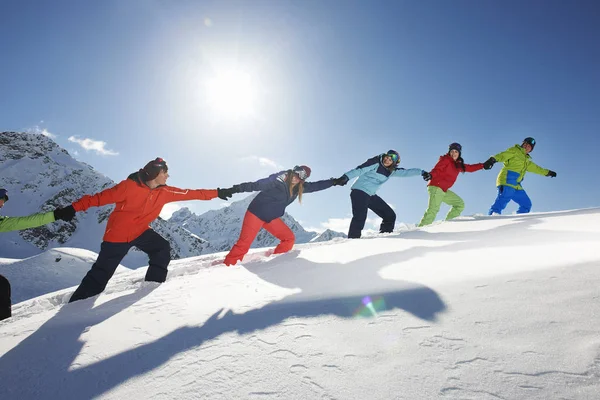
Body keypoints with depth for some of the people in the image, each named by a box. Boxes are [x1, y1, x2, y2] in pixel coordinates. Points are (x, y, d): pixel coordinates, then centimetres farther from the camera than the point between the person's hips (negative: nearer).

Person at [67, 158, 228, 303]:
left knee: (162, 249, -13)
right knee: (101, 274, 2)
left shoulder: (164, 192, -8)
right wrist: (74, 208, -23)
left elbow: (189, 193, -6)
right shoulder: (129, 186, -24)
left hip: (140, 231, 5)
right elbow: (101, 197, -19)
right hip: (118, 234, -5)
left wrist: (217, 193, -6)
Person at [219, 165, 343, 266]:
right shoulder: (277, 180, -19)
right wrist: (234, 189, -25)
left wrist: (334, 182, 10)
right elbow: (255, 185, -20)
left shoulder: (299, 187, 2)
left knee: (289, 239, 0)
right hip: (256, 213, -7)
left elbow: (316, 186, 11)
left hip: (272, 218, 7)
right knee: (243, 244, -15)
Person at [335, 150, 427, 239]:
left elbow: (406, 172, 15)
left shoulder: (392, 171, 7)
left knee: (390, 216, 9)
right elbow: (359, 170, -23)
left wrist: (422, 172, 13)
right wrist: (346, 177, -35)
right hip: (359, 191, -8)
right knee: (360, 217, -28)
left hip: (371, 195, 8)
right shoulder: (375, 163, -13)